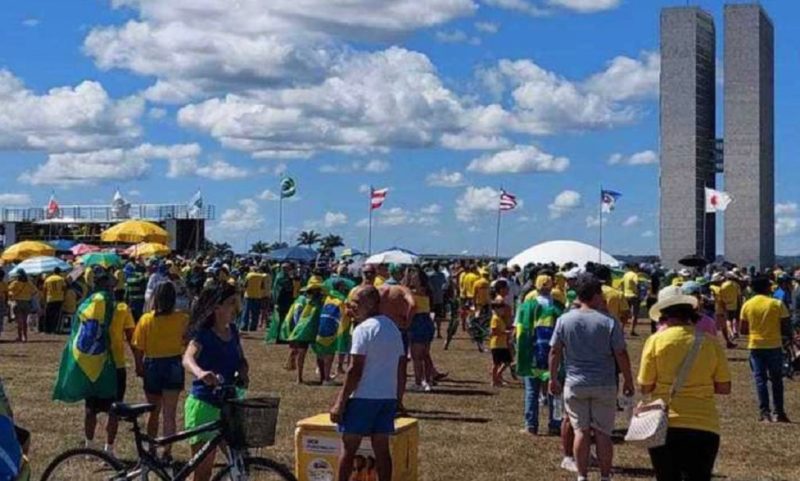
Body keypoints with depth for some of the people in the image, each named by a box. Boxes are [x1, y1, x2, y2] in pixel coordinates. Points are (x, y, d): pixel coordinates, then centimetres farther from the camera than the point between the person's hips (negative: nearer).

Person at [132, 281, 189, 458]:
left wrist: (139, 367, 7)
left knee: (154, 412, 18)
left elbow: (138, 348, -6)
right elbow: (187, 342, -2)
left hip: (152, 366, 1)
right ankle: (166, 452, -3)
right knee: (169, 414, 3)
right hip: (173, 365, -1)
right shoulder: (182, 319, -10)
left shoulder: (146, 319, -8)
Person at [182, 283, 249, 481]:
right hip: (204, 404, -7)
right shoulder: (203, 334, -16)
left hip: (228, 404, 7)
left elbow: (241, 359, 15)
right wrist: (200, 373, -57)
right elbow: (188, 358, -34)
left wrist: (242, 373, -9)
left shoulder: (232, 331, 6)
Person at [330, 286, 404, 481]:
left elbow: (355, 371, -16)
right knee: (381, 448, 9)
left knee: (348, 447, 3)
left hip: (363, 397, -7)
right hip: (388, 397, 7)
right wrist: (397, 397, 22)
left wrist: (340, 402, -12)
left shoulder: (363, 329, -12)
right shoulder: (393, 328, 12)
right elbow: (400, 367, 15)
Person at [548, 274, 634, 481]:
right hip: (604, 386, -1)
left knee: (581, 431, 9)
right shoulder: (610, 322, -9)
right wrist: (628, 381, 6)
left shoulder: (564, 320, -4)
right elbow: (621, 355, -6)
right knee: (603, 433, 8)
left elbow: (555, 352, 0)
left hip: (575, 385, 1)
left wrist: (553, 379, 12)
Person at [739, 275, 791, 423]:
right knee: (776, 380, 10)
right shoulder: (777, 304, -9)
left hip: (755, 346, 2)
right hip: (774, 345, -1)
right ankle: (778, 412, 13)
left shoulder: (747, 305, -2)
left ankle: (764, 412, 0)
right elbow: (786, 323, -8)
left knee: (760, 379, 5)